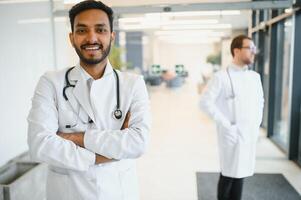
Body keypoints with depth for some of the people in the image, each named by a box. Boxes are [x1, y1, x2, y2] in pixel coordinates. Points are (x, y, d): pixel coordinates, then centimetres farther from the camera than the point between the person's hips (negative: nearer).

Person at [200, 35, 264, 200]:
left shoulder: (255, 76, 8)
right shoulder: (221, 76, -11)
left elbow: (260, 100, 22)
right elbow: (205, 102, -14)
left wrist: (257, 122, 10)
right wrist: (226, 124, -16)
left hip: (250, 133, 5)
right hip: (232, 134, -5)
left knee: (241, 173, 15)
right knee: (228, 175, 6)